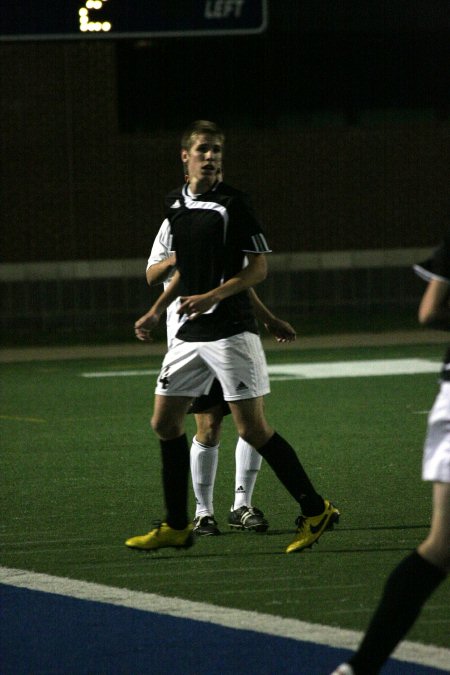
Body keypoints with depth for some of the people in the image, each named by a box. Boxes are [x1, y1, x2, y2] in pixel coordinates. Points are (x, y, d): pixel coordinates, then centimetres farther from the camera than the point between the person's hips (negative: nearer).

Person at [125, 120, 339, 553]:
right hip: (190, 333, 7)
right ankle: (176, 526, 16)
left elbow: (258, 268, -10)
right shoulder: (177, 205, 12)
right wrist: (156, 312, 19)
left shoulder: (233, 204, -9)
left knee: (251, 428, -9)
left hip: (231, 330, -7)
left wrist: (214, 295, -21)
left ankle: (315, 511, 0)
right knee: (165, 422, 7)